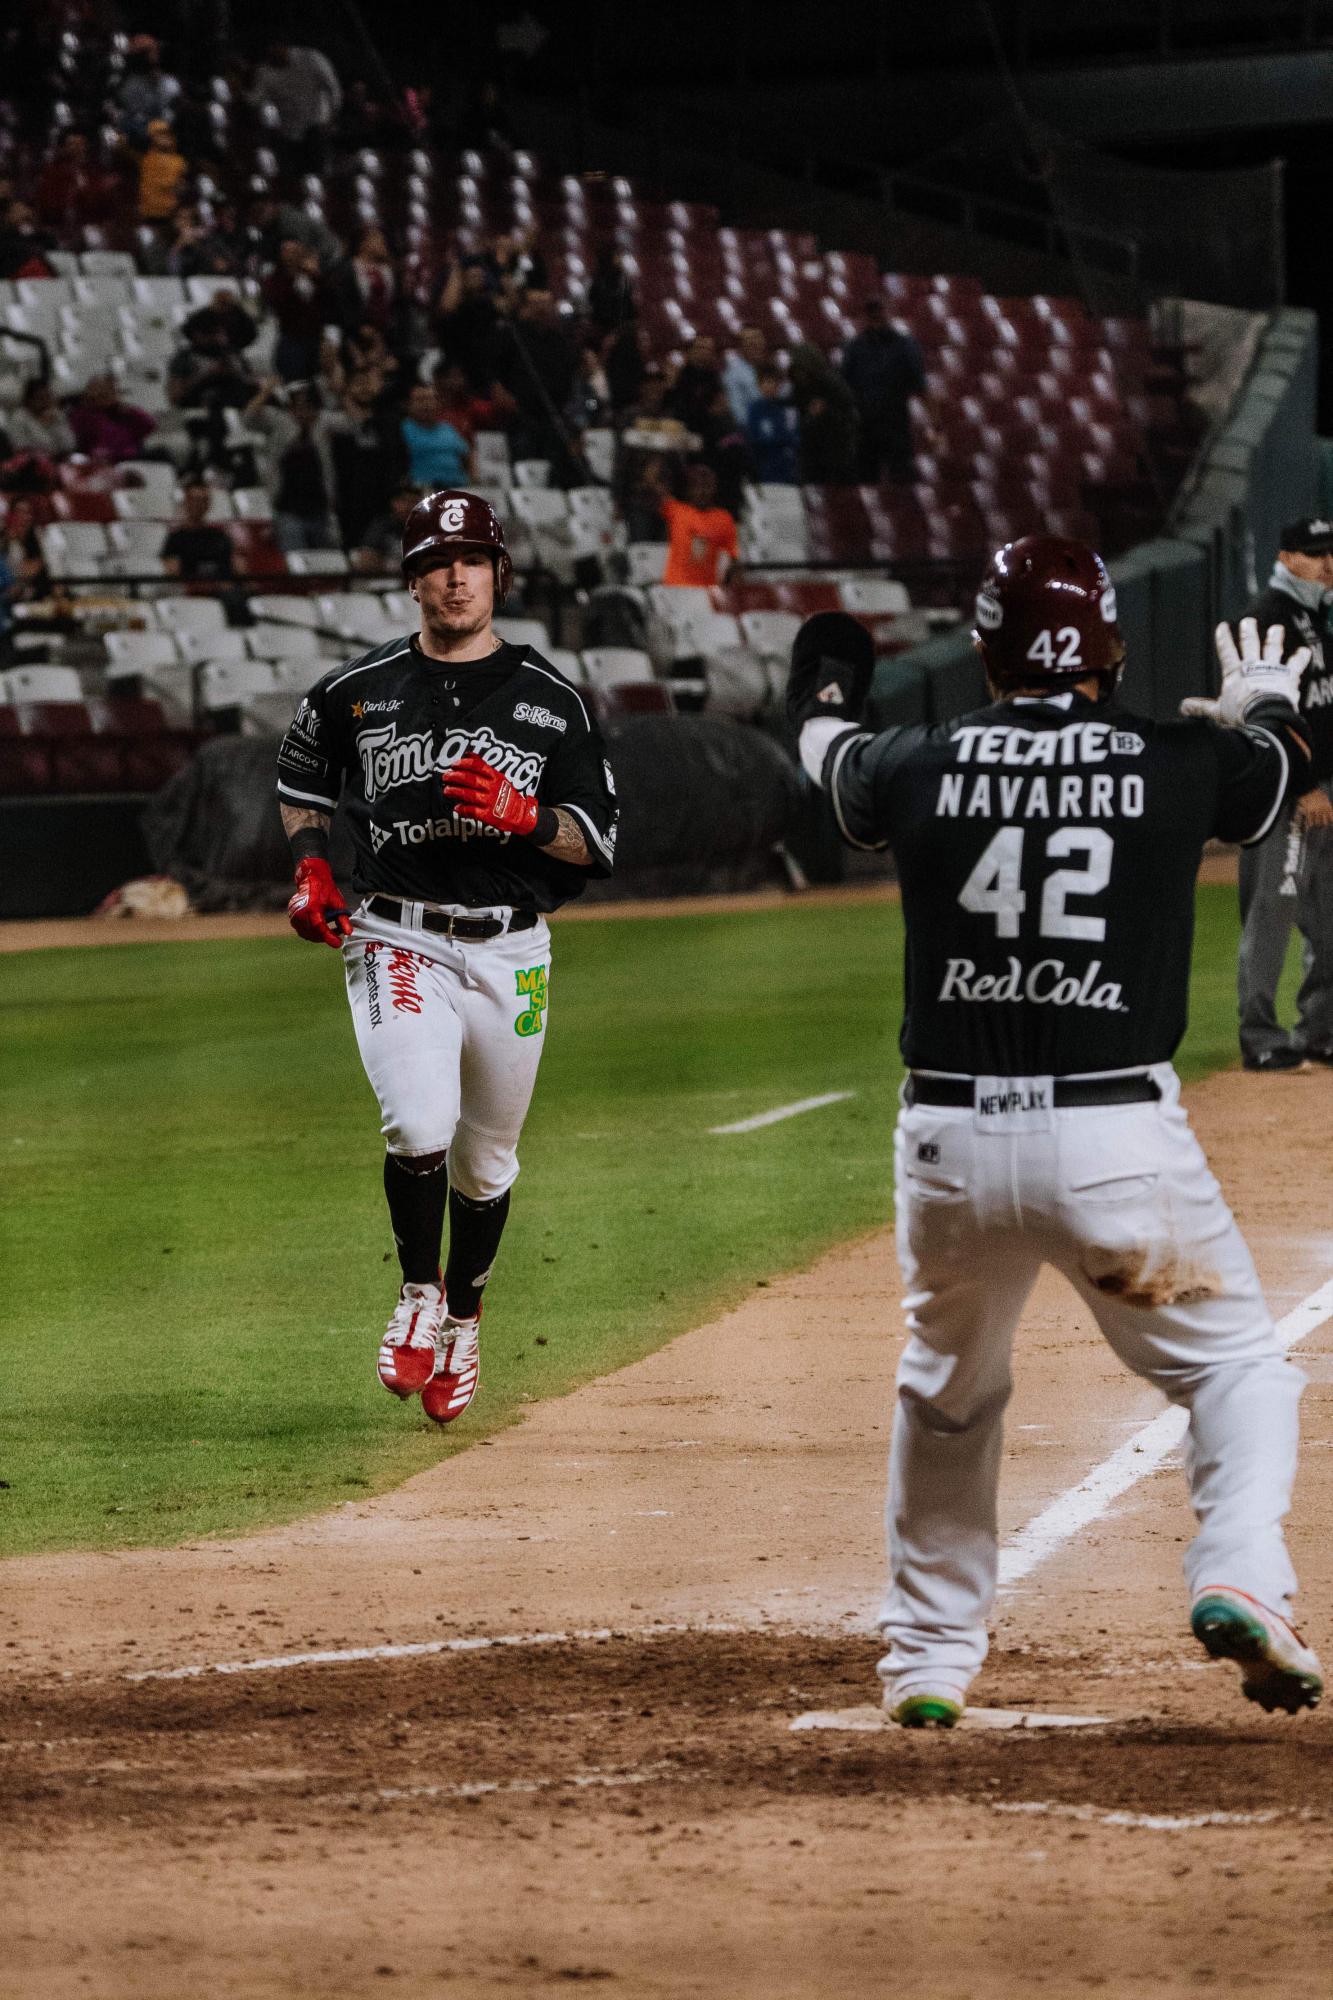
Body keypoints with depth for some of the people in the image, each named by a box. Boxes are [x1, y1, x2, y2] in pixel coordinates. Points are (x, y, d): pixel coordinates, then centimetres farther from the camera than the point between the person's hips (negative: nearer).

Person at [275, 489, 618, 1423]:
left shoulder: (552, 700, 2)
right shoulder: (357, 691, 3)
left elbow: (599, 838, 2)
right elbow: (302, 782, 20)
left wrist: (523, 814, -18)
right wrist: (311, 867, 2)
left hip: (510, 952, 2)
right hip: (398, 944, -2)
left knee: (487, 1158, 13)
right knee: (420, 1122, -24)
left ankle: (461, 1323, 35)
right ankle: (418, 1296, -1)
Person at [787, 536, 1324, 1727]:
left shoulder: (918, 767, 1)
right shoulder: (1180, 766, -2)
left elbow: (834, 764, 25)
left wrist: (826, 698, 50)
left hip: (951, 1144, 2)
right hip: (1118, 1138, -2)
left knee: (947, 1394, 23)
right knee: (1235, 1361, 12)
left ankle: (929, 1658, 29)